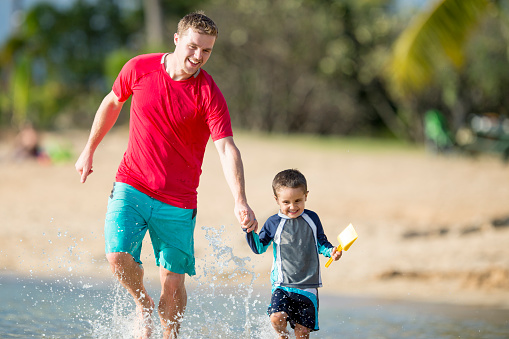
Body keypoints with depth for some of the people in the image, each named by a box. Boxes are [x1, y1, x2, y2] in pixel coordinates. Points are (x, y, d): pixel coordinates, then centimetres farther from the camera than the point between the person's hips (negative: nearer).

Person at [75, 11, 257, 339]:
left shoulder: (209, 94, -12)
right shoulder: (139, 69, -4)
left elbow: (227, 148, -20)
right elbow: (113, 103, 16)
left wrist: (240, 201, -33)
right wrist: (89, 149, 22)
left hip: (178, 201, -1)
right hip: (131, 185, 1)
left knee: (173, 283, 0)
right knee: (119, 256, -18)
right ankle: (143, 303, 13)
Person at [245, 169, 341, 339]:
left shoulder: (312, 219, 4)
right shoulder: (274, 223, 0)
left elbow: (321, 243, 15)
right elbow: (259, 247, 7)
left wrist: (331, 251, -6)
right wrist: (250, 231, -10)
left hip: (308, 286, 1)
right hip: (282, 285, -1)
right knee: (277, 318, -22)